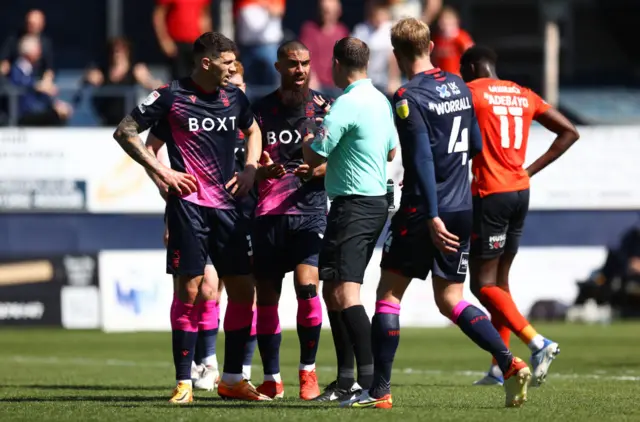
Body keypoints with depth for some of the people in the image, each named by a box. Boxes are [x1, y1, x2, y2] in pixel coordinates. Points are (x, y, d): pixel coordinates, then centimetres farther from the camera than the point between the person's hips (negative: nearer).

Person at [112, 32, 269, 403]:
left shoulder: (235, 98, 10)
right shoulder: (172, 97, -5)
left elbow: (253, 130, 30)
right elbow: (125, 132, 0)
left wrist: (250, 171, 12)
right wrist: (162, 171, -8)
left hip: (228, 205, 5)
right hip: (189, 204, -5)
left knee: (244, 289, 3)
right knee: (190, 291, -7)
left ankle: (233, 379, 15)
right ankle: (184, 383, 0)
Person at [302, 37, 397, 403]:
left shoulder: (346, 105, -16)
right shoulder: (381, 101, 12)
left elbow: (314, 157, -14)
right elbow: (391, 151, 25)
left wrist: (309, 137, 7)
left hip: (353, 205, -10)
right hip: (377, 200, 10)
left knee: (344, 292, -15)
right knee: (334, 291, 15)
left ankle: (370, 378, -24)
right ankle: (346, 379, 18)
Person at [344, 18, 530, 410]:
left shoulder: (408, 98, -12)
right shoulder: (459, 86, 9)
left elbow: (422, 160, -19)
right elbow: (475, 146, 18)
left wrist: (432, 216, -23)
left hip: (424, 212, -7)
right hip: (462, 209, 7)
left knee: (389, 294, 3)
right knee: (451, 300, 12)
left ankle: (380, 391, 1)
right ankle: (510, 363, -6)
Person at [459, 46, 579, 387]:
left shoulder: (471, 92, -6)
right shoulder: (524, 96, 13)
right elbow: (569, 132, 14)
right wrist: (532, 169, 12)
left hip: (490, 195, -7)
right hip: (520, 192, 7)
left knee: (483, 285, -4)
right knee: (500, 279, 15)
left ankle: (538, 343, -21)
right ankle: (499, 369, 15)